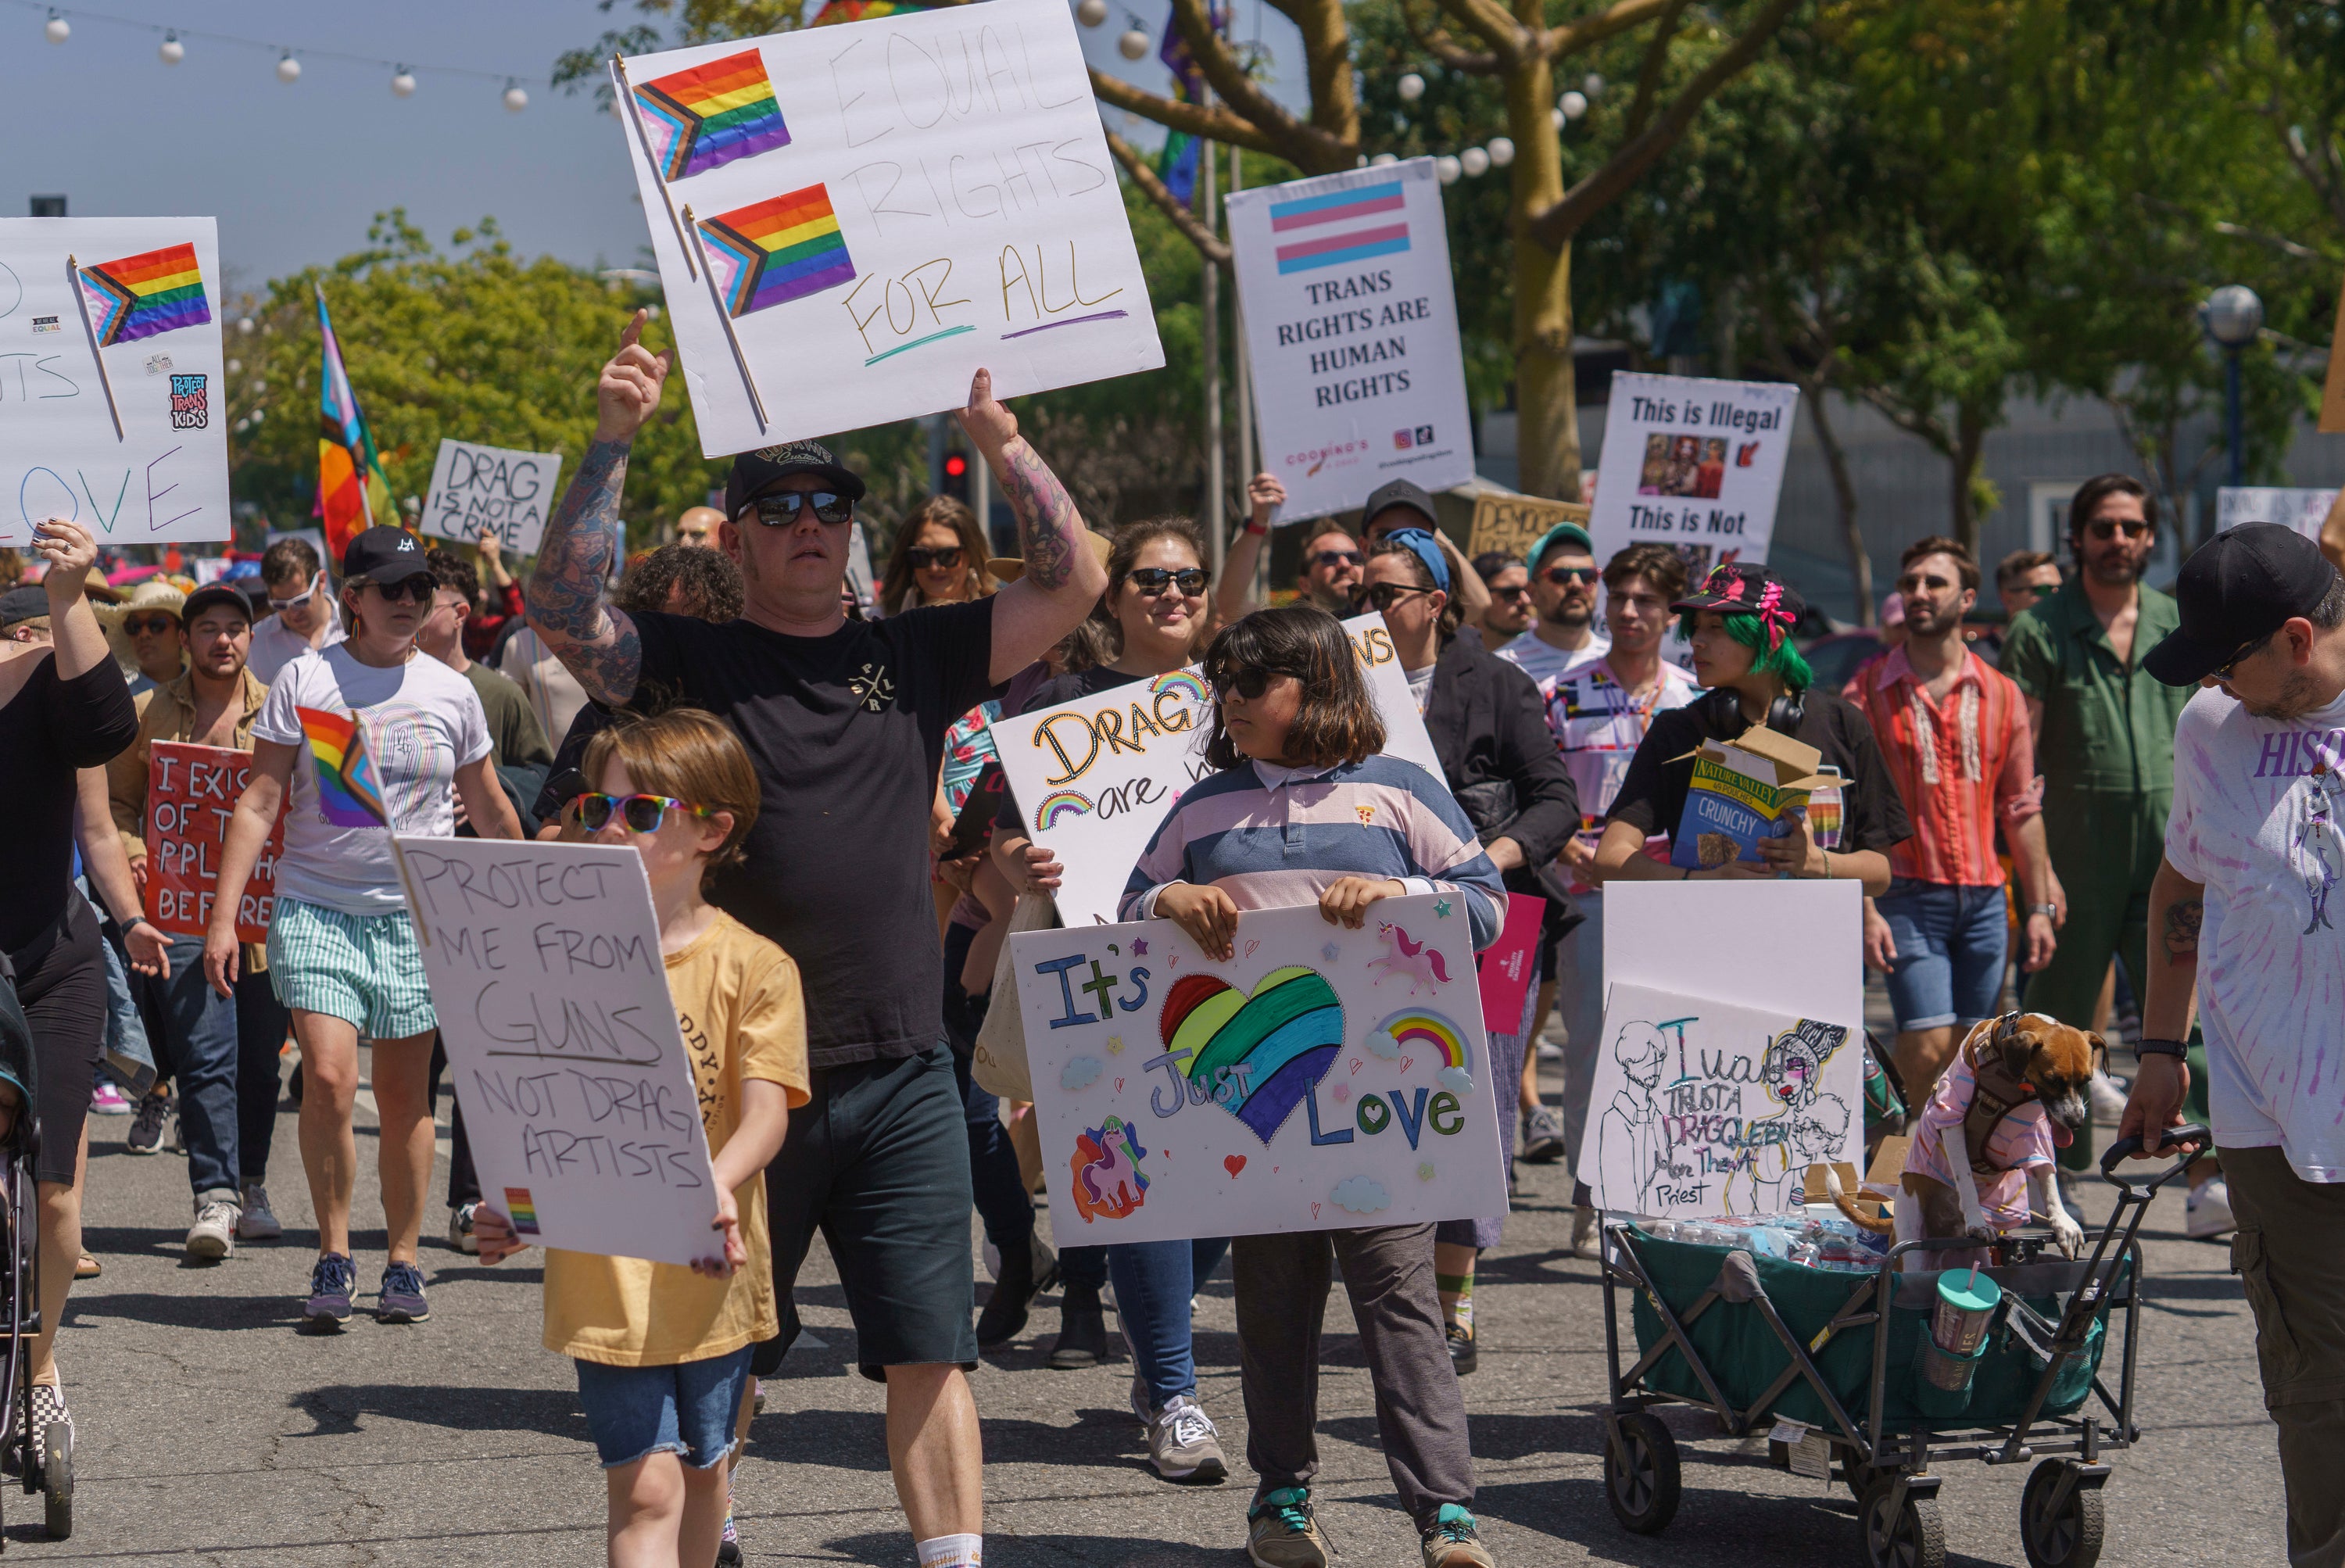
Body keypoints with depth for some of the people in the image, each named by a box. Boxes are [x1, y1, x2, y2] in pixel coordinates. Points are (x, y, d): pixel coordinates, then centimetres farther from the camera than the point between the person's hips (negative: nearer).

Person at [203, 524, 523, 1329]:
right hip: (316, 907, -2)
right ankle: (333, 1256, 1)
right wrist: (223, 914, -9)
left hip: (419, 915, 2)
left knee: (405, 1096, 5)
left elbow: (490, 810, 17)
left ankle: (402, 1262, 17)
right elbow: (260, 802, -2)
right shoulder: (304, 680, -1)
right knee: (327, 1080, -14)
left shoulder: (450, 691, 6)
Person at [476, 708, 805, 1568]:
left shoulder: (755, 967, -3)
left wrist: (717, 1184, -33)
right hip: (603, 1268, 0)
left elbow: (766, 1111, -12)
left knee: (701, 1473, 15)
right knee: (645, 1486, -9)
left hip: (709, 1266, 0)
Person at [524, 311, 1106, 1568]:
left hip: (902, 1079, 2)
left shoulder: (912, 657, 10)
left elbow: (1072, 581, 7)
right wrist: (612, 443, -20)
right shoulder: (686, 663, 1)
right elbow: (562, 607, -15)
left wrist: (998, 441, -2)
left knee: (930, 1354, 1)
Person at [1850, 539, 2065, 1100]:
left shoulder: (2001, 695, 9)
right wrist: (1865, 911, -12)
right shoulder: (1870, 691, -1)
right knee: (1929, 1050, -12)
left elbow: (2021, 810, 13)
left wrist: (2040, 907, 8)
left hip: (1985, 899, 3)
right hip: (1909, 898, -3)